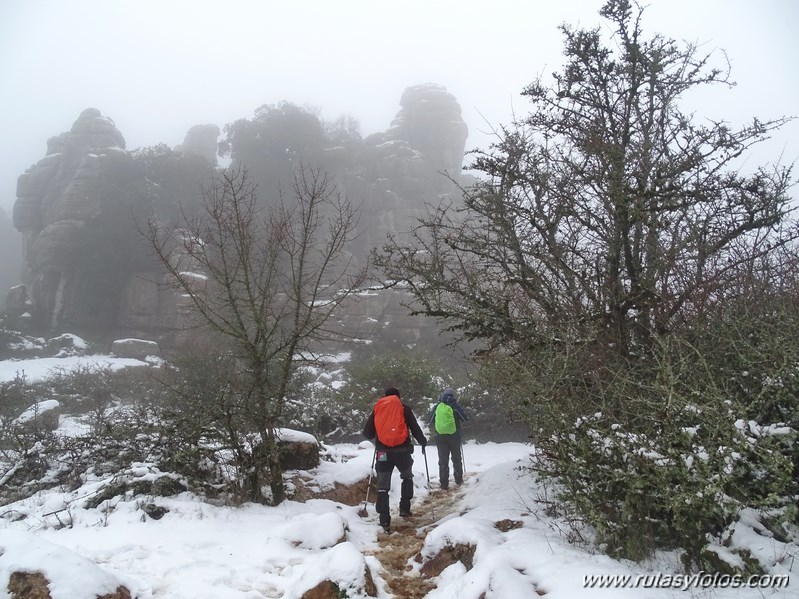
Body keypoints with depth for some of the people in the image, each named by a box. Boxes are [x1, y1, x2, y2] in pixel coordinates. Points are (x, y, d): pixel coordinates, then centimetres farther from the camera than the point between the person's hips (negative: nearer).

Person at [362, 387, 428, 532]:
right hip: (402, 451, -1)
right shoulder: (404, 409, 3)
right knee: (407, 477, 25)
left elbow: (367, 433, 10)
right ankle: (404, 508, 18)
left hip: (383, 452, 1)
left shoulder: (377, 409, 9)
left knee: (383, 486, 6)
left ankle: (384, 521, -1)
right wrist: (423, 442, 21)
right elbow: (415, 428, 2)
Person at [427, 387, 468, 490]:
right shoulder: (455, 405, -6)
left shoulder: (436, 407, 2)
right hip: (454, 436, -1)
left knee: (443, 460, 6)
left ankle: (444, 483, 4)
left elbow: (429, 422, 8)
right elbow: (465, 419, -4)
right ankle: (458, 479, 23)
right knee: (456, 458, 16)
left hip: (440, 437, 1)